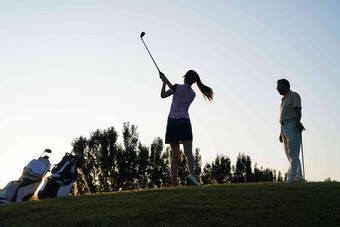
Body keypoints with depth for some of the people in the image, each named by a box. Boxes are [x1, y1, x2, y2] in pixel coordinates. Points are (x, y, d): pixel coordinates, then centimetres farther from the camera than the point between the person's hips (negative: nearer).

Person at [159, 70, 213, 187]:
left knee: (175, 155, 3)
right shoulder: (192, 94, 11)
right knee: (188, 153, -8)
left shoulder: (178, 87, -2)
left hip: (172, 121, -1)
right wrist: (166, 80, 33)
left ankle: (174, 183, 4)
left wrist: (164, 82, 23)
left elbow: (163, 95, 9)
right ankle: (191, 174, -34)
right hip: (185, 122, 1)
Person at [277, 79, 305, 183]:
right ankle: (299, 177, 9)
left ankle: (291, 177, -20)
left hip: (292, 126, -9)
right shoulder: (284, 99, 24)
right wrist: (281, 132, 20)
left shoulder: (294, 95, 0)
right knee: (289, 154, 6)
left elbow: (298, 111, -12)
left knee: (293, 153, -14)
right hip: (284, 128, 9)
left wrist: (297, 122, -27)